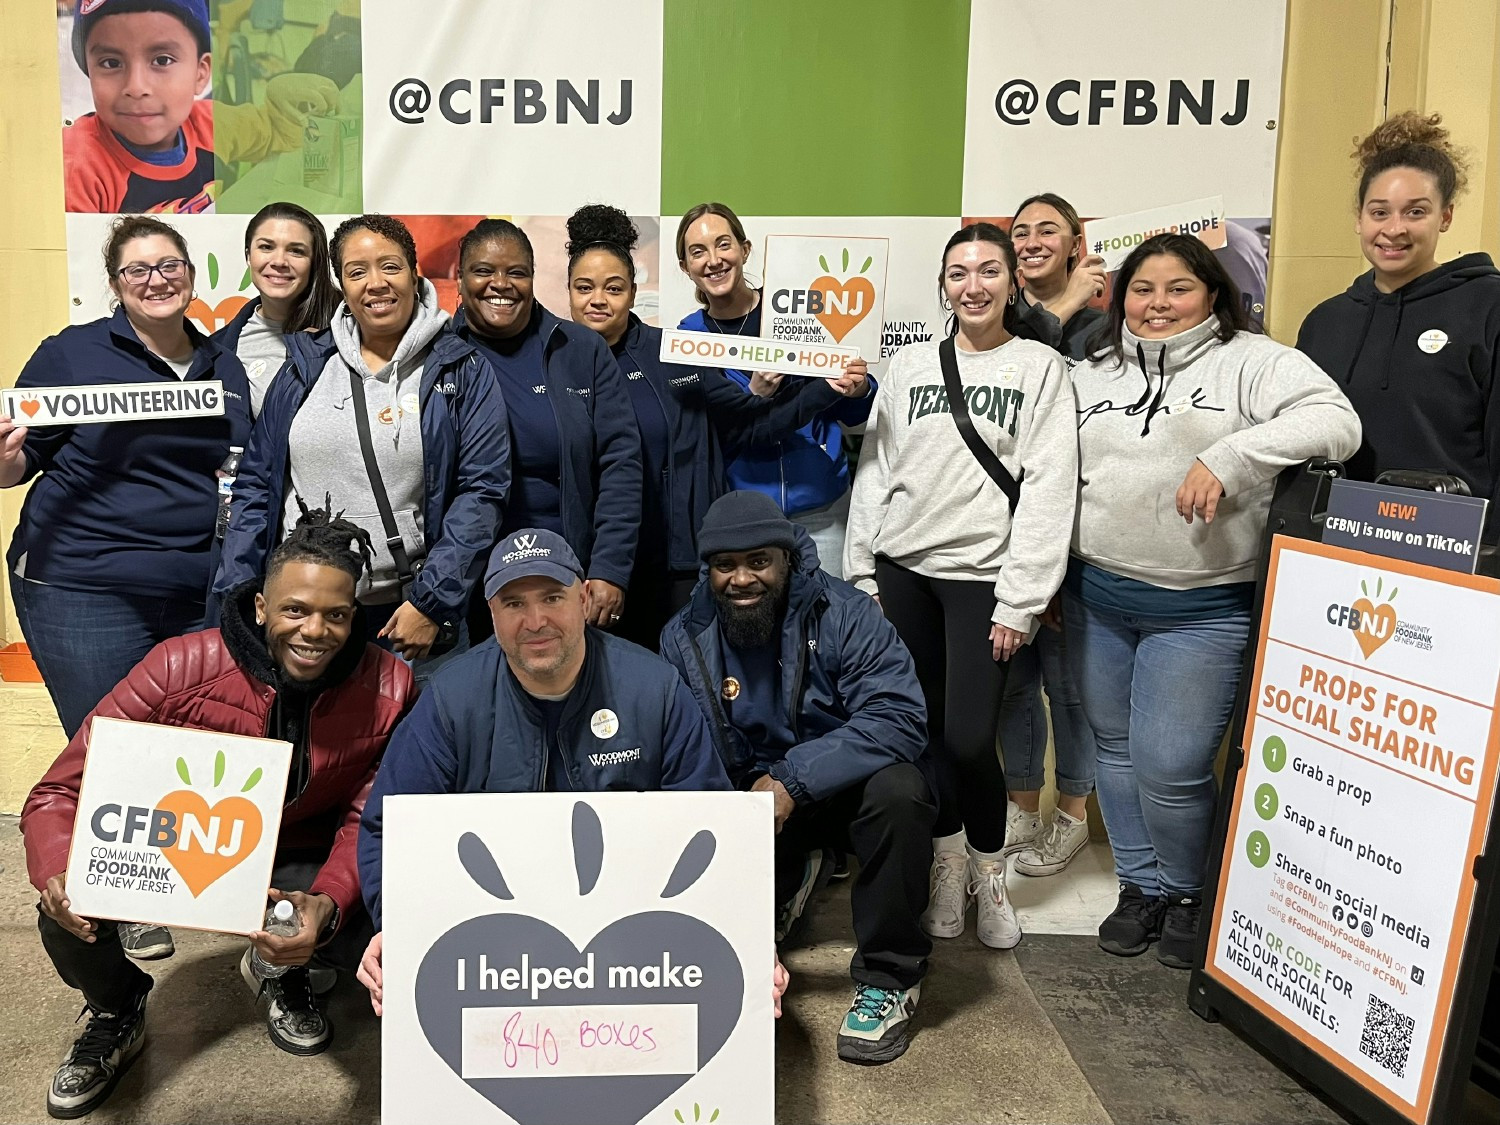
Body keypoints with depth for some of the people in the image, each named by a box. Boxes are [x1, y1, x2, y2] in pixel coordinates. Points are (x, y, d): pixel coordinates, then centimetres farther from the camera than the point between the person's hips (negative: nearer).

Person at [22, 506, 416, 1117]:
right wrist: (60, 876, -41)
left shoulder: (389, 691, -20)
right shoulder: (179, 667, -22)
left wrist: (328, 903, -34)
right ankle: (116, 1014, 11)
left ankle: (284, 972, 14)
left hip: (297, 862, 1)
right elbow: (61, 791, -18)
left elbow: (367, 821, -12)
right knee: (71, 915, -28)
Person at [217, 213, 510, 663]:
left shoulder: (464, 372, -1)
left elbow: (482, 490, -7)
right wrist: (235, 595, 2)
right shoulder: (305, 367, 8)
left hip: (408, 614, -2)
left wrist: (432, 603, -13)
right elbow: (258, 484, 10)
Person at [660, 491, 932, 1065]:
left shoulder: (843, 614, -16)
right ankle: (789, 878, 16)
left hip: (843, 787, -3)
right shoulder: (684, 638, -4)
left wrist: (794, 779, -33)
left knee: (898, 790, -35)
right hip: (745, 800, 3)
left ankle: (889, 976, -14)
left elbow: (901, 718, -27)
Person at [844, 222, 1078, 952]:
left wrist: (1020, 601, -10)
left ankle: (989, 874, 19)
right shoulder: (910, 364, 11)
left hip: (982, 574, -3)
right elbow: (874, 471, 11)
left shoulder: (1041, 367, 2)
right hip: (902, 568, 3)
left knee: (969, 740, -7)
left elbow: (1048, 487, -5)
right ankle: (949, 866, 27)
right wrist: (860, 575, 5)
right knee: (920, 729, 6)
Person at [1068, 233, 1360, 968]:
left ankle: (1186, 893, 22)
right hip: (1095, 598, 5)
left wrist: (1228, 456, -27)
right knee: (1116, 749, 14)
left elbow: (1335, 423, -17)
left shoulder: (1252, 362, -4)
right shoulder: (1090, 374, 11)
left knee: (1169, 767, -5)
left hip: (1201, 611, -5)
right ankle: (1140, 886, 31)